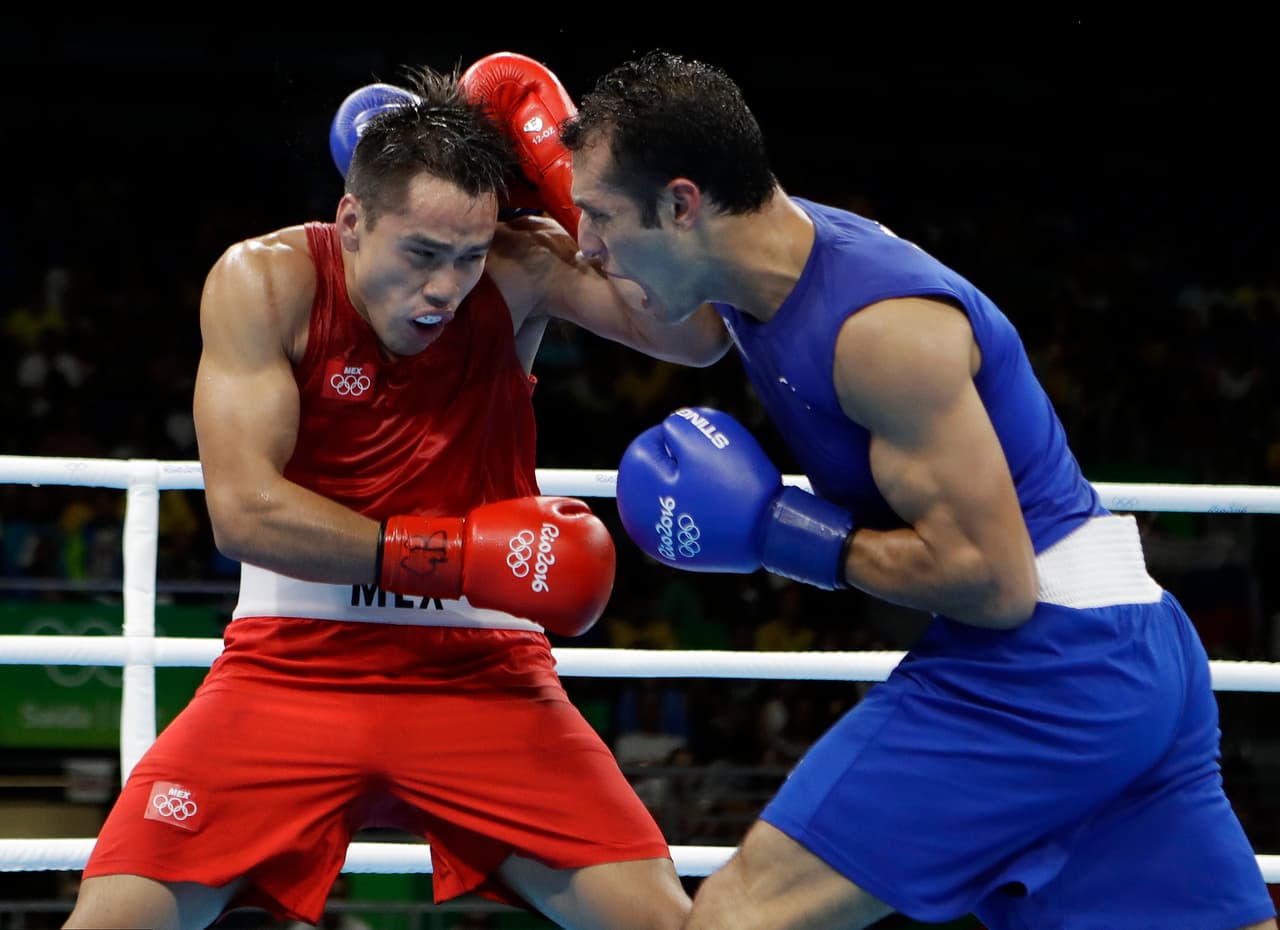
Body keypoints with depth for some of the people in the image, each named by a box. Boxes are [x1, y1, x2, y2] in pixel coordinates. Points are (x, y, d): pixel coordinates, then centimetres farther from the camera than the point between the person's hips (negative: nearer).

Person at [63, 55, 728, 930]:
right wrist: (457, 555, -21)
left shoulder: (520, 268, -6)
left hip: (482, 674, 1)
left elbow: (698, 334, -18)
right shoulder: (265, 281, -10)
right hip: (295, 665, -1)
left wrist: (568, 172, -19)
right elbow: (244, 509, -17)